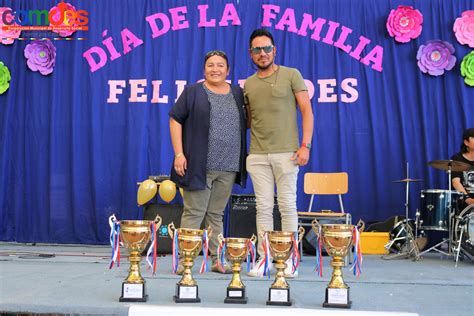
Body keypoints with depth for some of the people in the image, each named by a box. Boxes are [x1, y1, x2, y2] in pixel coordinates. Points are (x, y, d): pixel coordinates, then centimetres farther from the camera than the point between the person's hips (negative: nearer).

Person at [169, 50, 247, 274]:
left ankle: (217, 259, 15)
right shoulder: (193, 92, 3)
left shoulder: (238, 94, 14)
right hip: (199, 165, -4)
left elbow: (246, 122, 21)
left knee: (216, 214, 10)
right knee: (194, 213, -4)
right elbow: (175, 120, 0)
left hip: (228, 167, 4)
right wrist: (179, 153, -9)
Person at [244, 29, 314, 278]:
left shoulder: (291, 75, 3)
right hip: (257, 155, 3)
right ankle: (264, 258, 10)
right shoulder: (248, 84, 14)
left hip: (286, 153, -3)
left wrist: (305, 145, -9)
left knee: (287, 206, -1)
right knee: (263, 208, 4)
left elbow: (306, 110, -1)